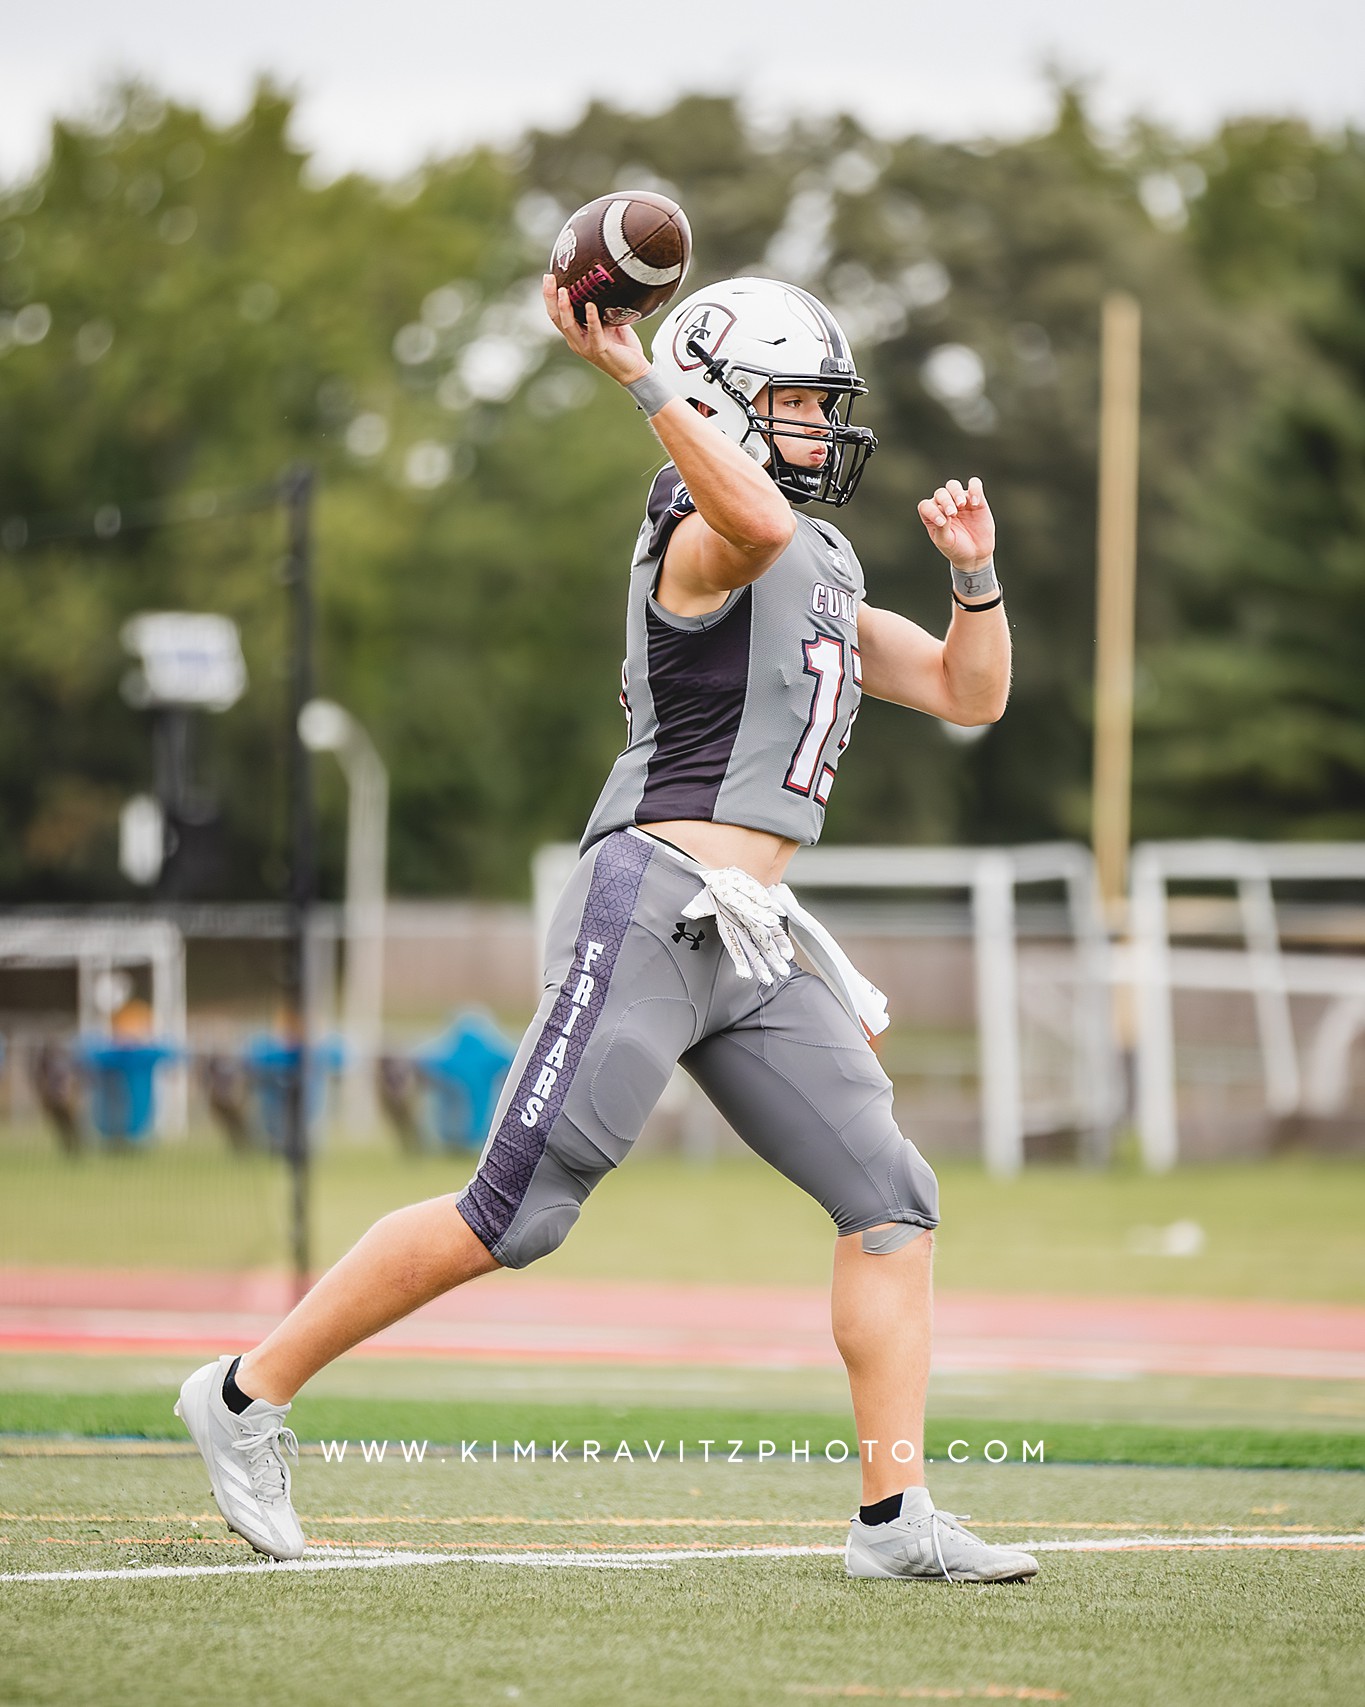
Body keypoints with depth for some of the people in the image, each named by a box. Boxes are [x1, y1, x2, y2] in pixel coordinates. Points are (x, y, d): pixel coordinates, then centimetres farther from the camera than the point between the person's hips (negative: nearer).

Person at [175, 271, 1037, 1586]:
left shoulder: (829, 579, 21)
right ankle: (250, 1394, 4)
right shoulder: (701, 541, -7)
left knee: (889, 1201, 0)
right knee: (514, 1216, -9)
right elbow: (763, 520, -33)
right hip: (652, 908, -9)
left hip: (749, 943, 9)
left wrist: (974, 575, 7)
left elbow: (969, 693, 23)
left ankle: (895, 1516, 2)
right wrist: (636, 376, -30)